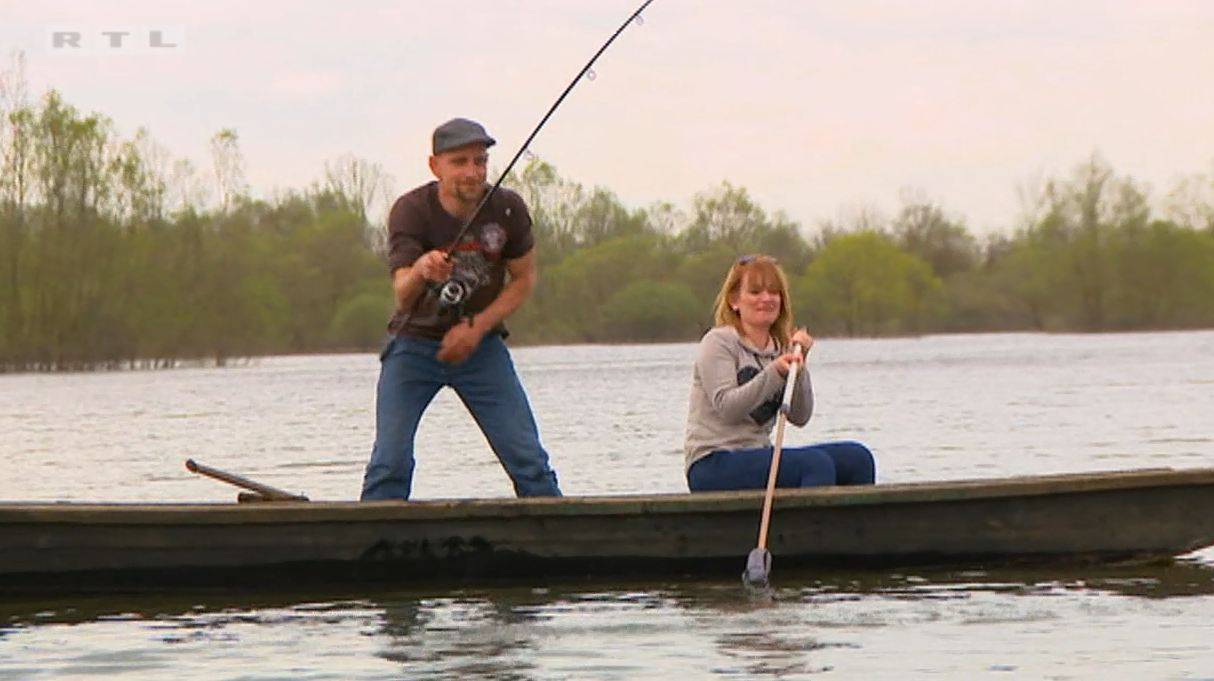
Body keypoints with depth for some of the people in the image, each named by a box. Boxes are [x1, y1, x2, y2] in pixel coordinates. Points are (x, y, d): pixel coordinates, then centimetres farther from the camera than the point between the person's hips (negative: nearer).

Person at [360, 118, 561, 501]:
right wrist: (420, 271, -55)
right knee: (390, 464, -14)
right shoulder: (411, 210, -20)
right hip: (415, 343, -2)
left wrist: (477, 328, -11)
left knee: (530, 462, -4)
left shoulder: (508, 209, -12)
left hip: (480, 345, 2)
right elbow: (402, 297, -31)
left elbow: (524, 279, 3)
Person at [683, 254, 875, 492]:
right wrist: (774, 373, -27)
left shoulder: (780, 348, 16)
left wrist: (799, 364, -8)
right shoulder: (718, 342, -3)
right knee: (816, 463, -28)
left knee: (857, 458, -8)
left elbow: (800, 417, 5)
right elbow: (726, 407, -18)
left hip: (757, 457, 7)